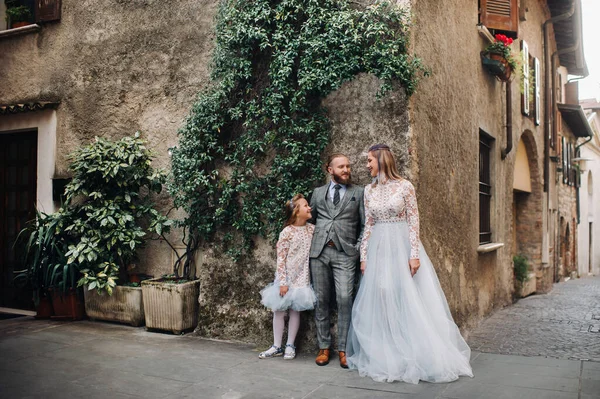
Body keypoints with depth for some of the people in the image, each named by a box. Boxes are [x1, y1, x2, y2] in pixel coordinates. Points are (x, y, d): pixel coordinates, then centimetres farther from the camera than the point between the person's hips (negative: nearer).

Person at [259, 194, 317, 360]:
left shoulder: (312, 229, -1)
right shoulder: (287, 232, -12)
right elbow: (280, 259, -11)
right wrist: (283, 282, -13)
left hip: (301, 277, 2)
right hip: (286, 277, -2)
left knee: (295, 310, 8)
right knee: (279, 310, 6)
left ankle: (290, 345, 21)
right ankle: (276, 346, 18)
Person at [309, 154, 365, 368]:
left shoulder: (358, 192, 9)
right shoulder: (318, 192, 16)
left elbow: (365, 225, 6)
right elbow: (311, 219, 25)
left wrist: (359, 248, -2)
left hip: (345, 253, -2)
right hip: (319, 252, 3)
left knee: (345, 299, -12)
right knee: (321, 300, 4)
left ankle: (343, 349, -1)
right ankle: (324, 347, 14)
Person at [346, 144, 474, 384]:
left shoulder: (405, 186, -5)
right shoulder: (369, 190, 7)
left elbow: (414, 221, -7)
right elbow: (368, 225, 9)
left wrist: (414, 254, -13)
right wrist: (364, 256, 5)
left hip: (402, 246, -4)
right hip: (379, 249, 4)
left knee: (409, 298, -1)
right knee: (381, 299, 4)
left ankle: (416, 355, 13)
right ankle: (386, 356, 15)